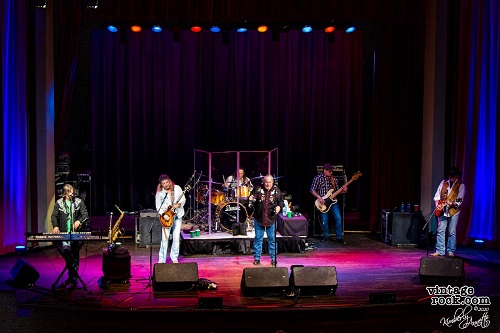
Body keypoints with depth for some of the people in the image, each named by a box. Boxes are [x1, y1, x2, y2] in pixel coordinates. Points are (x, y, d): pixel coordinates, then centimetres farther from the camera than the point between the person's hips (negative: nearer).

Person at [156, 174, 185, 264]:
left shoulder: (177, 188, -1)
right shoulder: (159, 193, -2)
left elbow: (183, 199, 3)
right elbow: (158, 206, -2)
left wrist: (179, 204, -17)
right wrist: (163, 215, -16)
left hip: (177, 216, 1)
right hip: (166, 217, -1)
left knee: (176, 238, 1)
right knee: (164, 238, -8)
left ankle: (174, 257, 15)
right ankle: (162, 259, 1)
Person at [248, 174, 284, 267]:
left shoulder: (276, 190, 0)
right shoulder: (258, 188, -2)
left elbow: (281, 201, 7)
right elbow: (252, 198, 1)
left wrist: (279, 206, -13)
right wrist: (251, 199, -22)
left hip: (271, 219, 0)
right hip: (259, 218, 0)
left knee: (272, 239, 6)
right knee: (258, 238, 8)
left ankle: (273, 258, 17)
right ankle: (257, 258, 18)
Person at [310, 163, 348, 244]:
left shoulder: (334, 179, 9)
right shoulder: (318, 178, -3)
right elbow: (312, 190, -3)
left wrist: (343, 191, -4)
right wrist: (319, 197, -16)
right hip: (322, 201, -3)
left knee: (338, 218, -12)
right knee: (324, 220, -11)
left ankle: (339, 237, -1)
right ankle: (326, 236, 14)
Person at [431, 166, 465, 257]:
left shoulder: (461, 185, -2)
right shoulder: (443, 182, 9)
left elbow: (460, 200, -8)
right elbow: (437, 195, 12)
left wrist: (453, 203, -25)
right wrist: (437, 205, -1)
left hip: (453, 211, -3)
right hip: (442, 210, 3)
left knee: (452, 232, -2)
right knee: (440, 230, 0)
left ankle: (451, 251, 7)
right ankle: (440, 251, 3)